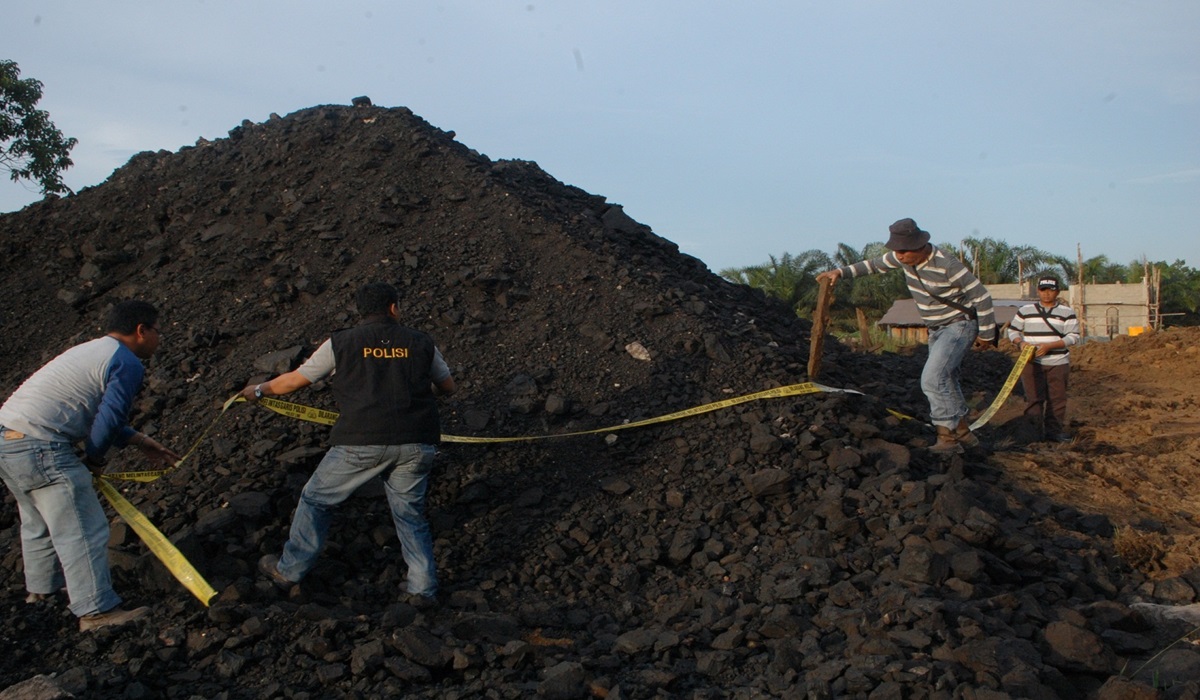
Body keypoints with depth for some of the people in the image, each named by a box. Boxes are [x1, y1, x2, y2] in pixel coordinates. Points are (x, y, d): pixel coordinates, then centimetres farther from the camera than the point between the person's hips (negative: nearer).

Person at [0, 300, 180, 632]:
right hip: (39, 447, -10)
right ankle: (96, 611, 2)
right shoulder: (128, 363, -9)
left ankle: (41, 589, 43)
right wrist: (94, 458, 5)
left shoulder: (92, 350, 21)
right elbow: (109, 420, -12)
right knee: (82, 530, -3)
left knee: (39, 521, 27)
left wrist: (140, 441, 25)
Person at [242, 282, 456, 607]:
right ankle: (423, 588, 18)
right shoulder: (421, 343, 11)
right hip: (416, 444, 2)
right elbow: (449, 387, 22)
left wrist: (259, 390, 33)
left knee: (316, 500, 19)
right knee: (409, 512, 20)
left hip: (361, 443, -2)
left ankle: (289, 570, 30)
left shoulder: (341, 343, 6)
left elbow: (295, 380, 14)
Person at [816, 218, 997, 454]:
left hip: (960, 326, -9)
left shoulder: (947, 265, -28)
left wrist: (986, 334, -12)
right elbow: (876, 265, 11)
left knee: (932, 379, -22)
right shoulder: (903, 256, -6)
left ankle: (947, 438, -16)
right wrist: (841, 272, 0)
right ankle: (963, 434, 27)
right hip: (937, 329, 9)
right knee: (945, 383, 15)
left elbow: (981, 295, -20)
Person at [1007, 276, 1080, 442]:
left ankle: (1054, 430, 11)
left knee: (1057, 398, 2)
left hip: (1058, 363, 0)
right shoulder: (1025, 310, 9)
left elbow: (1073, 337, -4)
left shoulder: (1067, 312, 4)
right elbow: (1013, 330, 13)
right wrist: (1021, 342, -10)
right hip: (1031, 362, 0)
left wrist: (1049, 345, -17)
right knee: (1034, 398, -3)